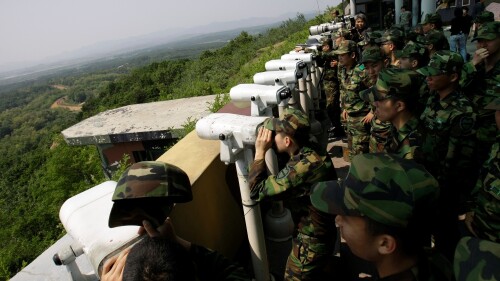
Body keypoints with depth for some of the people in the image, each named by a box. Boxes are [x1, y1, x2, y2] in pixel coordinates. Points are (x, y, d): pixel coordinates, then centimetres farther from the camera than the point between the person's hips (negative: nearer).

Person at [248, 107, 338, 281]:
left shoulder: (302, 167, -35)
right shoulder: (313, 153, -8)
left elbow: (257, 192, -27)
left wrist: (260, 152, -22)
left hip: (311, 242, -8)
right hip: (323, 233, 8)